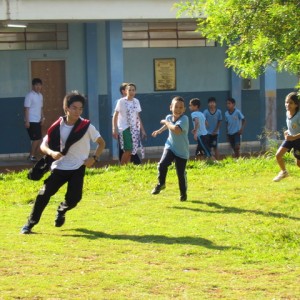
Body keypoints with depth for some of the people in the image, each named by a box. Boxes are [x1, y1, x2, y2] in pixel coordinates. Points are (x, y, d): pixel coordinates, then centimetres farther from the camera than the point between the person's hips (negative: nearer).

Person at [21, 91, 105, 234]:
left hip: (78, 168, -1)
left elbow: (101, 143, 2)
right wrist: (51, 153, -23)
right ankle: (30, 224, 2)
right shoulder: (57, 127, -5)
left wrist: (94, 158, -12)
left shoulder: (86, 126, -9)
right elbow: (44, 145, -2)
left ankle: (61, 211, 26)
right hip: (59, 167, 1)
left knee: (73, 199, -11)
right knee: (44, 194, -12)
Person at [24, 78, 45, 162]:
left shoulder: (40, 95, 12)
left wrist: (42, 118, 9)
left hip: (38, 121, 8)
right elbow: (26, 108, -15)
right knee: (36, 139, -7)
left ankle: (35, 155, 13)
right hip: (31, 121, -8)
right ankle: (32, 156, 3)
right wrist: (27, 121, -19)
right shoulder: (30, 95, -13)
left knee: (39, 139, 6)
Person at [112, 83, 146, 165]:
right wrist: (114, 129, -13)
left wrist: (142, 130, 13)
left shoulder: (136, 102, 9)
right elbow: (115, 116, -5)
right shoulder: (121, 101, -7)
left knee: (130, 151, 3)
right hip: (124, 129, -5)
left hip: (134, 129, 5)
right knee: (128, 150, -12)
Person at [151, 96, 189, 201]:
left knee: (181, 174, 2)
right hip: (170, 146, 4)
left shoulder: (184, 119, -25)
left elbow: (176, 129, -45)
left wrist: (166, 122, -29)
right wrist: (159, 130, 23)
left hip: (182, 151, -4)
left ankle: (183, 193, 26)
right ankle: (161, 184, 5)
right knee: (162, 164, -20)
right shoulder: (169, 117, -4)